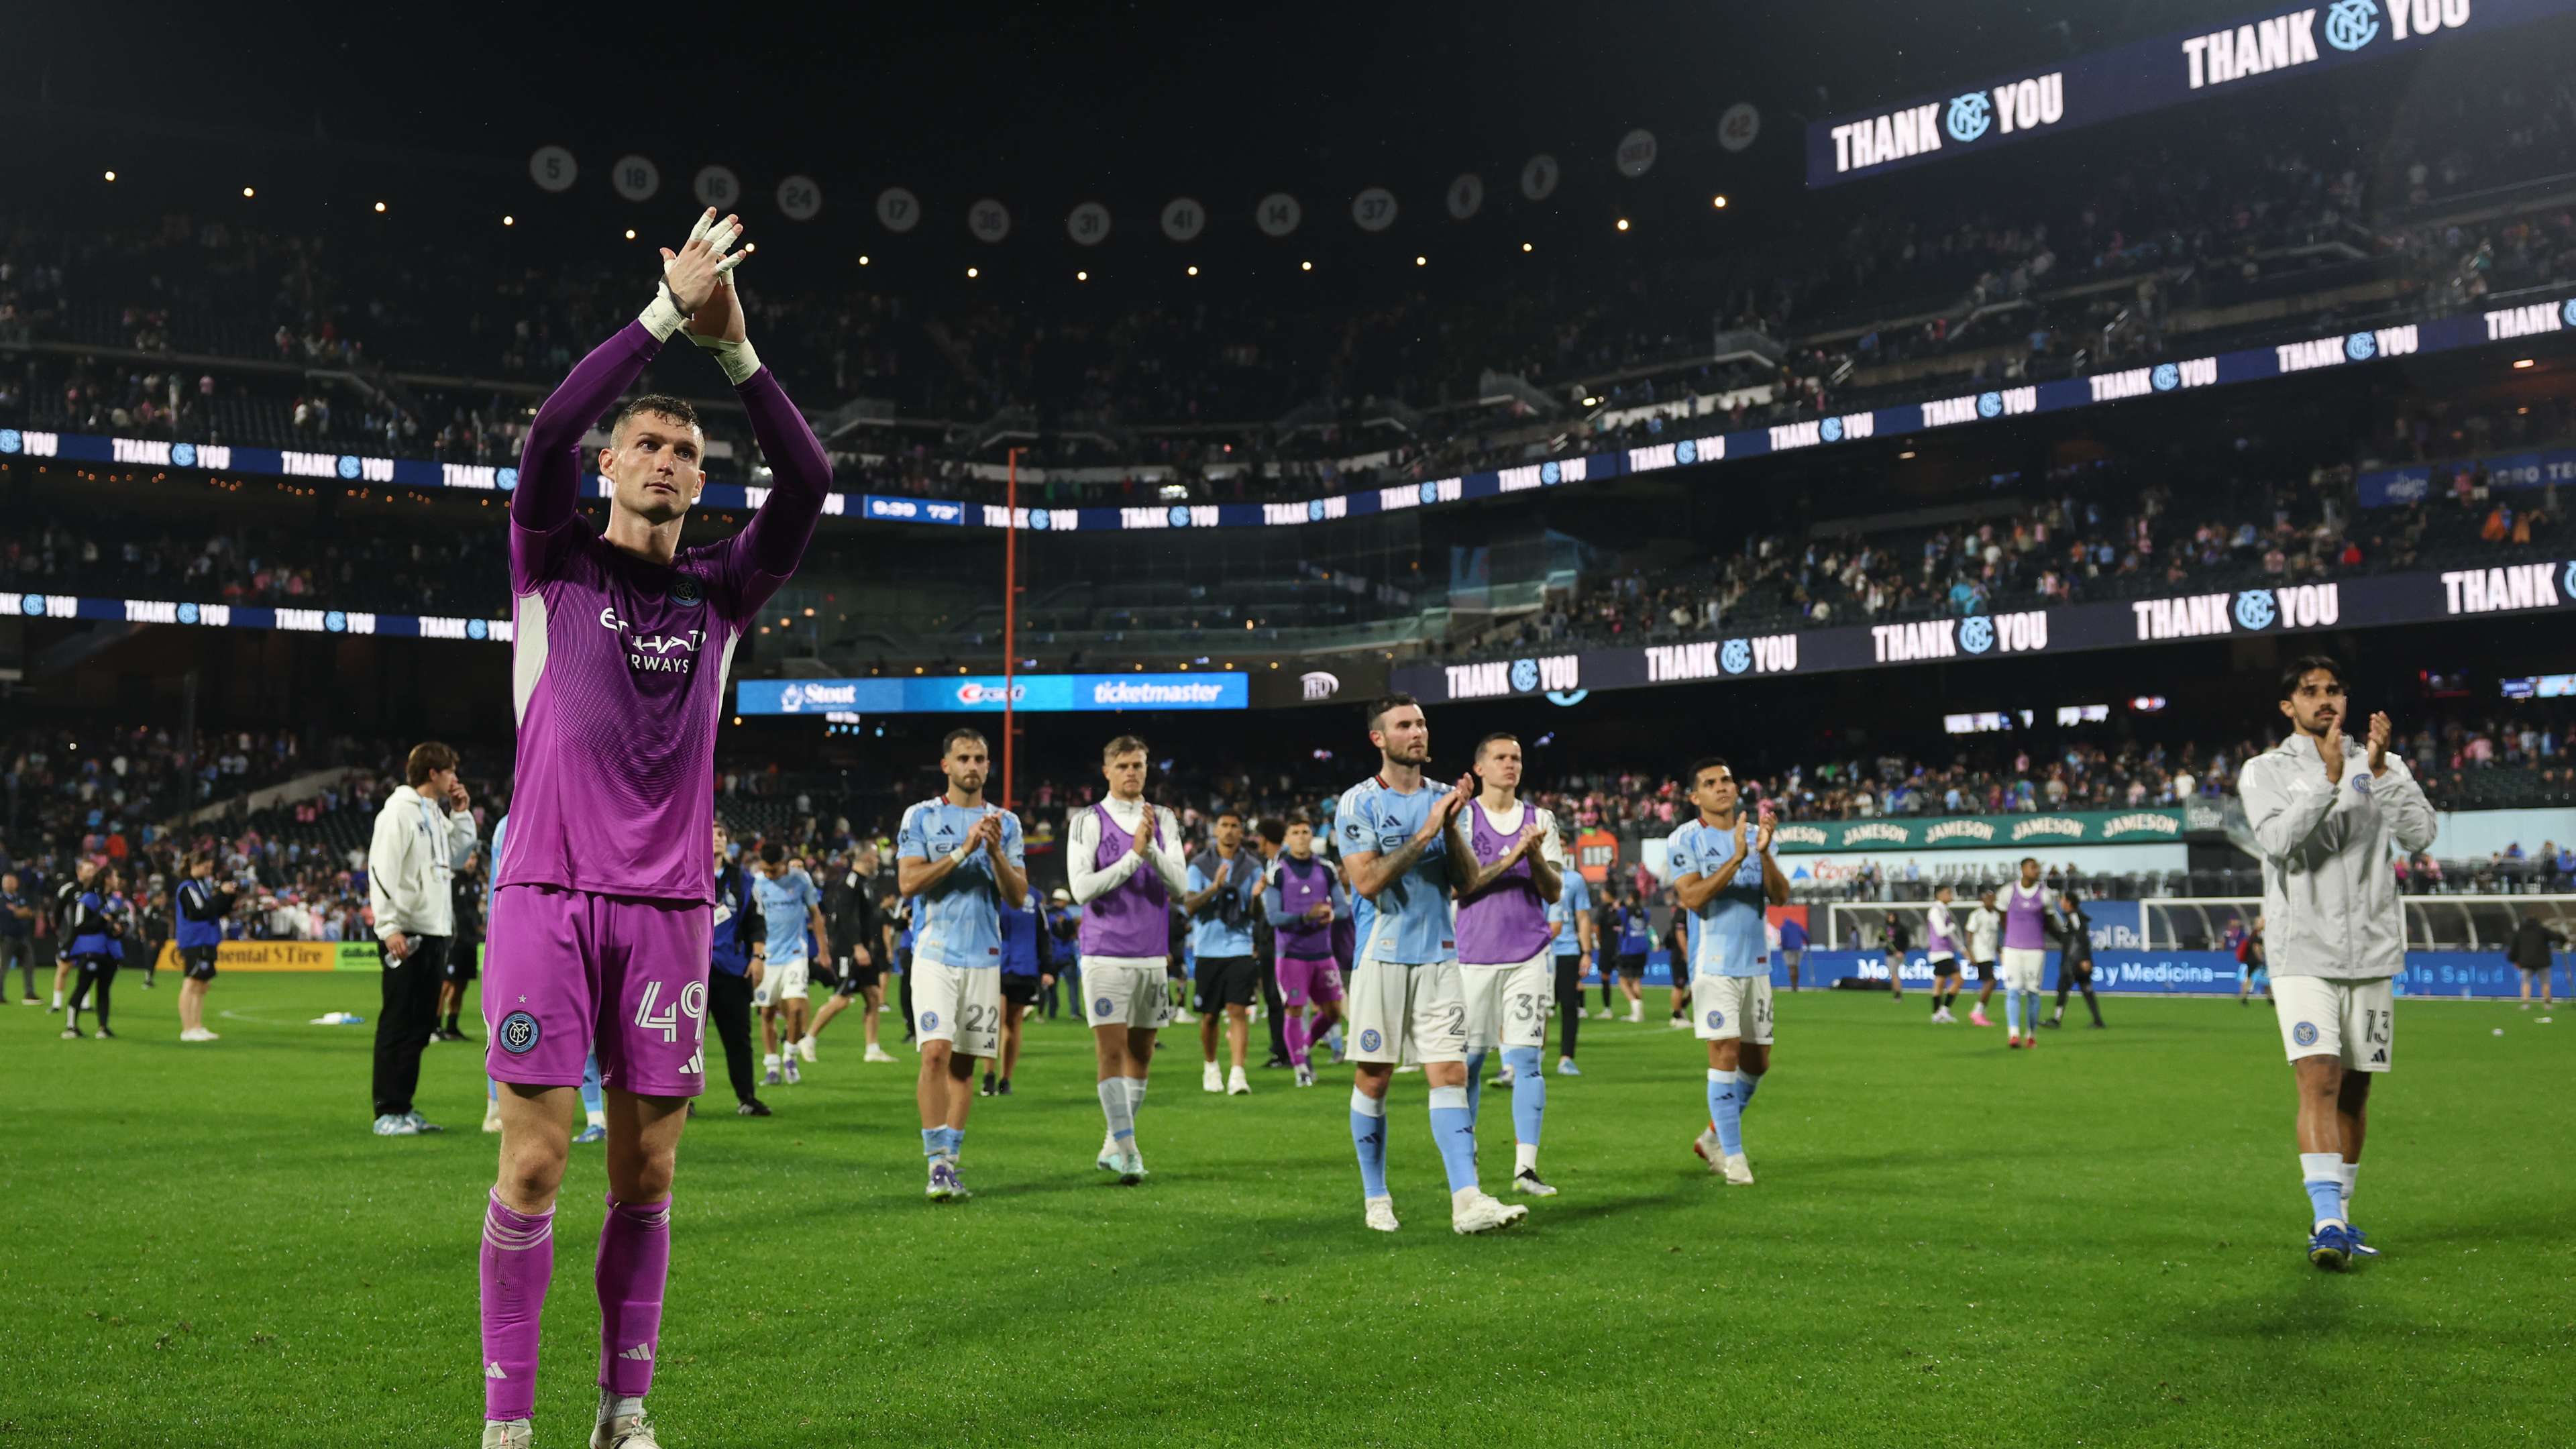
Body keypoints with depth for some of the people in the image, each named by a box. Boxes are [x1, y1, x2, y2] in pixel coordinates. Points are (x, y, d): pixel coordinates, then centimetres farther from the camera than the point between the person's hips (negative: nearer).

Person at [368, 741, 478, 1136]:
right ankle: (388, 1113, -1)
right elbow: (381, 869, -16)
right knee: (398, 1025, -5)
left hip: (435, 933, 9)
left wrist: (462, 815, 16)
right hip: (406, 934, -9)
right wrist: (389, 927, -21)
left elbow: (457, 857, 25)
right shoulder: (399, 811, -9)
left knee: (420, 1025, 11)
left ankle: (404, 1108, 17)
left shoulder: (436, 813, 18)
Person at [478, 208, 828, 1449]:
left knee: (646, 1175, 5)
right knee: (533, 1164, -3)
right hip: (547, 893, -2)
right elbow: (549, 432, -12)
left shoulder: (719, 591, 11)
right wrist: (666, 312, -15)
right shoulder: (554, 565, 6)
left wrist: (734, 349, -10)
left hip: (670, 906, 3)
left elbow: (808, 483, -2)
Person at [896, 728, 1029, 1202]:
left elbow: (1018, 895, 6)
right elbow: (909, 881, -8)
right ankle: (938, 1165, -12)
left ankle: (951, 1163, 11)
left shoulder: (1006, 822, 11)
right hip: (935, 954, -3)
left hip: (984, 958, 3)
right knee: (936, 1053, -15)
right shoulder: (921, 817, 3)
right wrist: (964, 850, -15)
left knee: (964, 1064, 5)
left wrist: (996, 853, -11)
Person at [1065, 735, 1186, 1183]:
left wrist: (1152, 848, -16)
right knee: (1111, 1050, -10)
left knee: (1141, 1052, 8)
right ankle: (1126, 1147, -10)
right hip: (1106, 954, -4)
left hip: (1153, 953, 4)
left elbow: (1180, 886, 0)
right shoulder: (1087, 821, -2)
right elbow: (1082, 889, -10)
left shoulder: (1163, 820, 8)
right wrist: (1133, 855, -16)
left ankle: (1114, 1147, 17)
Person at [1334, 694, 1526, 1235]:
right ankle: (1375, 1199, 16)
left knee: (1450, 1074, -4)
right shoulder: (1358, 803, -3)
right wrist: (1426, 832, -16)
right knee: (1373, 1079, 3)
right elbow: (1367, 880, -14)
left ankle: (1467, 1201, -8)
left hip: (1438, 956, 3)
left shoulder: (1444, 799, 11)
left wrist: (1455, 827, -8)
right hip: (1382, 957, -3)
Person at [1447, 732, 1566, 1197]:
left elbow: (1554, 891, 5)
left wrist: (1536, 857, -14)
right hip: (1474, 953, -1)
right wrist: (1512, 857, -20)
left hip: (1529, 955, 1)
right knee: (1470, 1058, 4)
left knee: (1526, 1059, -5)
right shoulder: (1462, 817, 2)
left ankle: (1525, 1167, -6)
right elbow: (1465, 882, -9)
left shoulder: (1540, 821, 9)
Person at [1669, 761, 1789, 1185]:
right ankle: (1734, 1158, -2)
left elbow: (1780, 896, 0)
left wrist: (1764, 852, -17)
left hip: (1757, 963, 6)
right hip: (1715, 963, -5)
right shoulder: (1685, 840, -4)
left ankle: (1714, 1137, 27)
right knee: (1725, 1054, -11)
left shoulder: (1756, 834, 10)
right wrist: (1737, 856, -24)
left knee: (1757, 1062, 9)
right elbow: (1692, 898, -17)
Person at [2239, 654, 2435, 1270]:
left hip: (2372, 952, 3)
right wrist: (2329, 777, -24)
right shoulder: (2264, 771, 3)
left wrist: (2380, 769, -18)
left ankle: (2335, 1216, 23)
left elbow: (2420, 833, -7)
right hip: (2303, 953, -3)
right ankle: (2328, 1223, -18)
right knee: (2318, 1080, -15)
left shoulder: (2381, 765, 9)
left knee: (2355, 1089, 9)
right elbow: (2278, 839, -15)